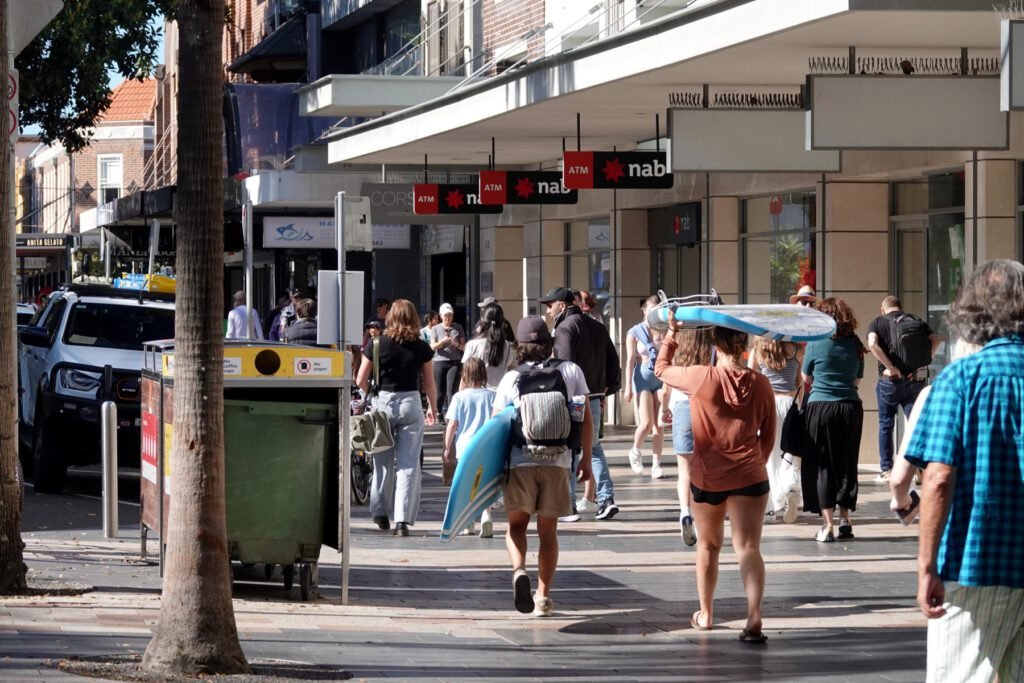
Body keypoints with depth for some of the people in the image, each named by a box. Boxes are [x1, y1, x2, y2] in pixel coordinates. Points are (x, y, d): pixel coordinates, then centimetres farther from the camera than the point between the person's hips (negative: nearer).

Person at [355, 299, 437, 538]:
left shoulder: (377, 344, -4)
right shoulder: (421, 347, -2)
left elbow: (360, 381, -1)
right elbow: (428, 383, 7)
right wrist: (432, 408, 23)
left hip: (382, 402, 0)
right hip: (410, 404, 0)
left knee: (383, 461, 16)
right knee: (408, 464, 1)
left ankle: (381, 513, 27)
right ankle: (402, 520, -7)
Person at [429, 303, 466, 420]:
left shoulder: (458, 328, 9)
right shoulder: (435, 329, 8)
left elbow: (464, 346, 9)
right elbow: (433, 346, -2)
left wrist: (457, 344, -14)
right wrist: (442, 341, -21)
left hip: (455, 362, 0)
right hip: (439, 362, 0)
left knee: (451, 391, -11)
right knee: (440, 392, 3)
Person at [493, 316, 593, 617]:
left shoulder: (511, 379, 4)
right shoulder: (570, 371, 7)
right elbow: (586, 419, 9)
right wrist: (586, 458, 19)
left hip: (520, 460, -1)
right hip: (557, 461, 1)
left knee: (517, 524, 11)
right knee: (548, 530, 12)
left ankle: (519, 570, -18)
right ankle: (544, 597, 13)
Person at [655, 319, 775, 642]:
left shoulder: (702, 378, -11)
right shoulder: (760, 384, -3)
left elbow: (661, 368, 6)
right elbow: (768, 435, 7)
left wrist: (671, 334, 18)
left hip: (707, 477, 0)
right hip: (749, 476, 0)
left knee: (708, 545, 17)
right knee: (748, 547, -5)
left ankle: (705, 614, 31)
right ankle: (754, 618, -22)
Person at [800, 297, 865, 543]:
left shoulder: (816, 343, -6)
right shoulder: (855, 344, 3)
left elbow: (806, 377, 5)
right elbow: (858, 379, 10)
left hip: (821, 406, -3)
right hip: (851, 406, 3)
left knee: (821, 466, 2)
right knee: (846, 465, 13)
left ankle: (827, 524, -4)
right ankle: (845, 519, 15)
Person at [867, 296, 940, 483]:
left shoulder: (878, 323, 2)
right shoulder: (917, 322, 10)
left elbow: (873, 344, -17)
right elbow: (935, 340, -4)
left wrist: (890, 367, -16)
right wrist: (925, 362, -6)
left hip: (890, 380, -2)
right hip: (917, 380, 2)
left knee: (885, 425, 11)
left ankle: (886, 471, 12)